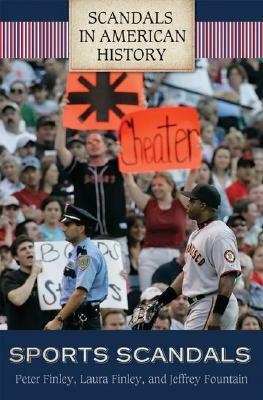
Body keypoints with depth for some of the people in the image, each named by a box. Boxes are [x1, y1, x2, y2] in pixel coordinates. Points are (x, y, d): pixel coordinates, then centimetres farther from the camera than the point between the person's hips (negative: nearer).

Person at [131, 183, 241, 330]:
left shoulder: (219, 234, -15)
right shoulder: (196, 234, 18)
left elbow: (228, 276, -22)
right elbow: (187, 273, 23)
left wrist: (216, 316, -27)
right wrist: (158, 303, 18)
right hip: (198, 306, 10)